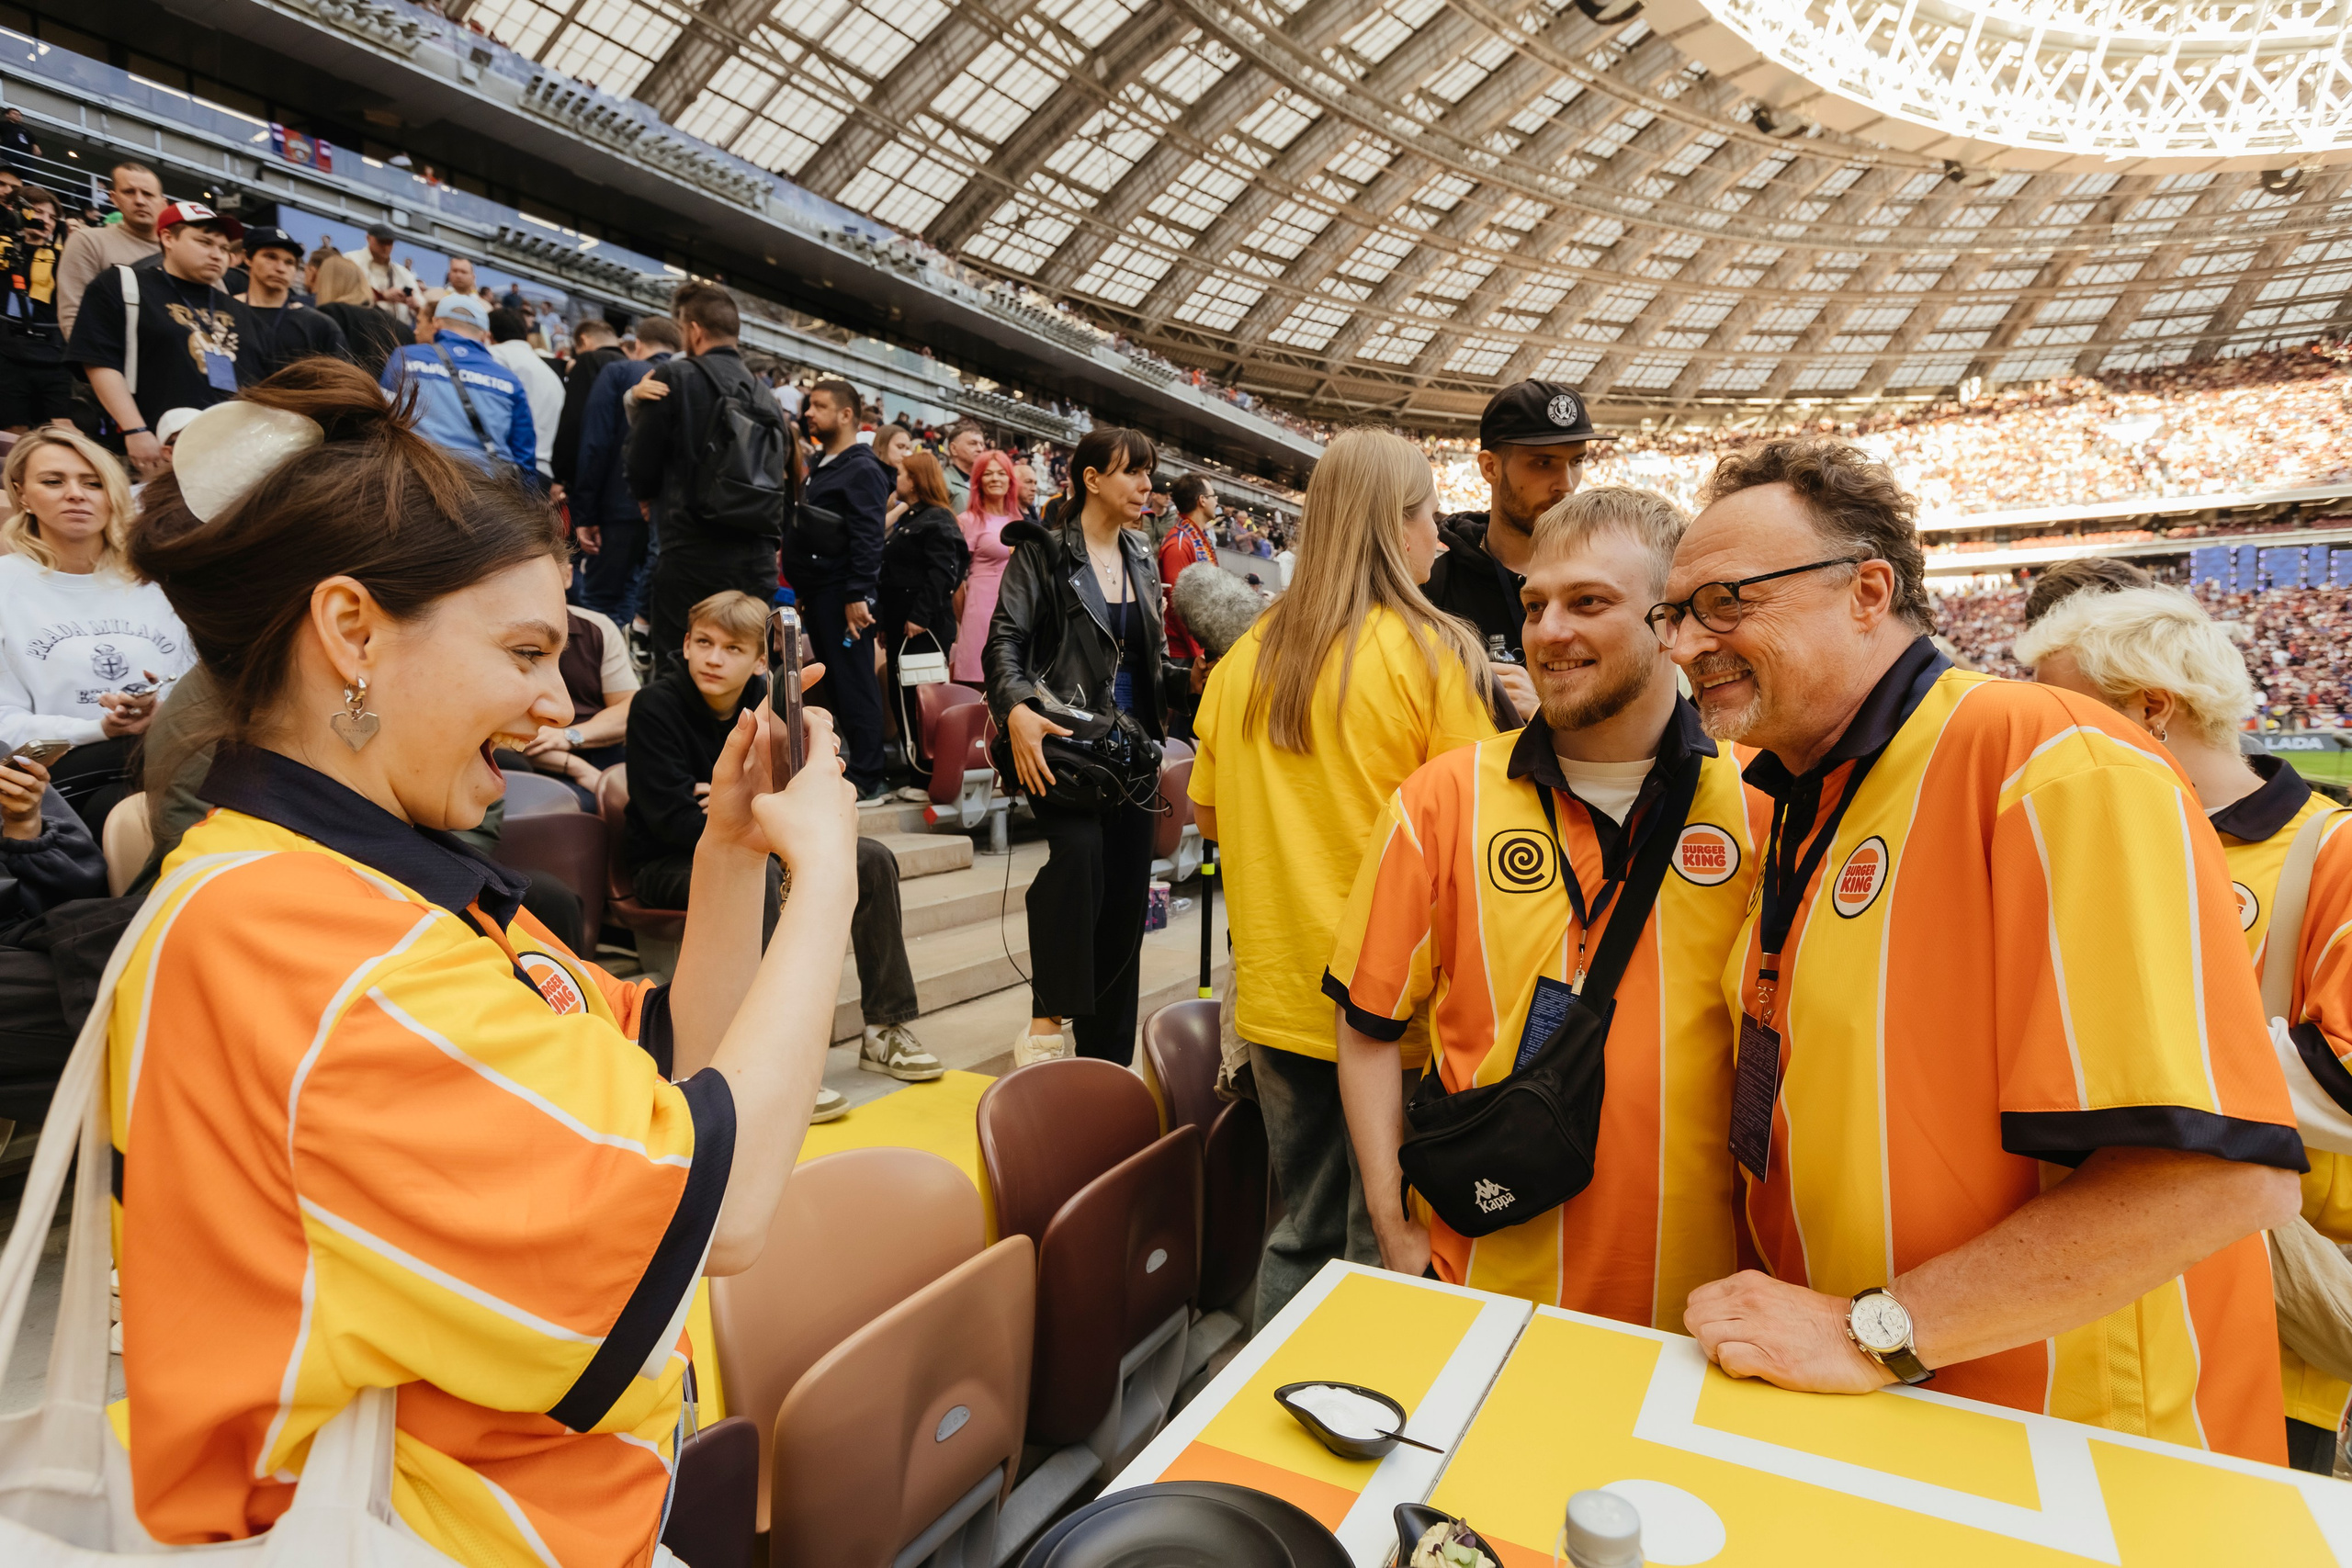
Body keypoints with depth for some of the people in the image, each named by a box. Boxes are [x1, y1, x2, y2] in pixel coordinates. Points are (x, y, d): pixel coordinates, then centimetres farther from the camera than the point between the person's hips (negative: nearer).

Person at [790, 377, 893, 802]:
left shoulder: (862, 469, -9)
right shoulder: (821, 465, 19)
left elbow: (868, 538, -18)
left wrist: (858, 595, -24)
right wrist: (802, 591, 19)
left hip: (843, 596, -9)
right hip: (819, 593, 9)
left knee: (853, 685, -6)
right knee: (831, 685, 12)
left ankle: (867, 779, -1)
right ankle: (851, 764, 21)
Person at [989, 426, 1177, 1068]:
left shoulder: (1141, 558, 17)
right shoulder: (1043, 550, -1)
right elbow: (1005, 638, -11)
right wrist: (1016, 710, -29)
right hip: (1062, 746, -6)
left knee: (1125, 893, 5)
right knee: (1079, 846, -33)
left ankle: (1108, 1061, 16)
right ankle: (1046, 1020, -23)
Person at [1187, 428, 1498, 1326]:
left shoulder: (1245, 658, 3)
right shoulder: (1428, 652, -12)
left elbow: (1208, 818, 12)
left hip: (1277, 995, 5)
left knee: (1302, 1230, 21)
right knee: (1383, 1246, 9)